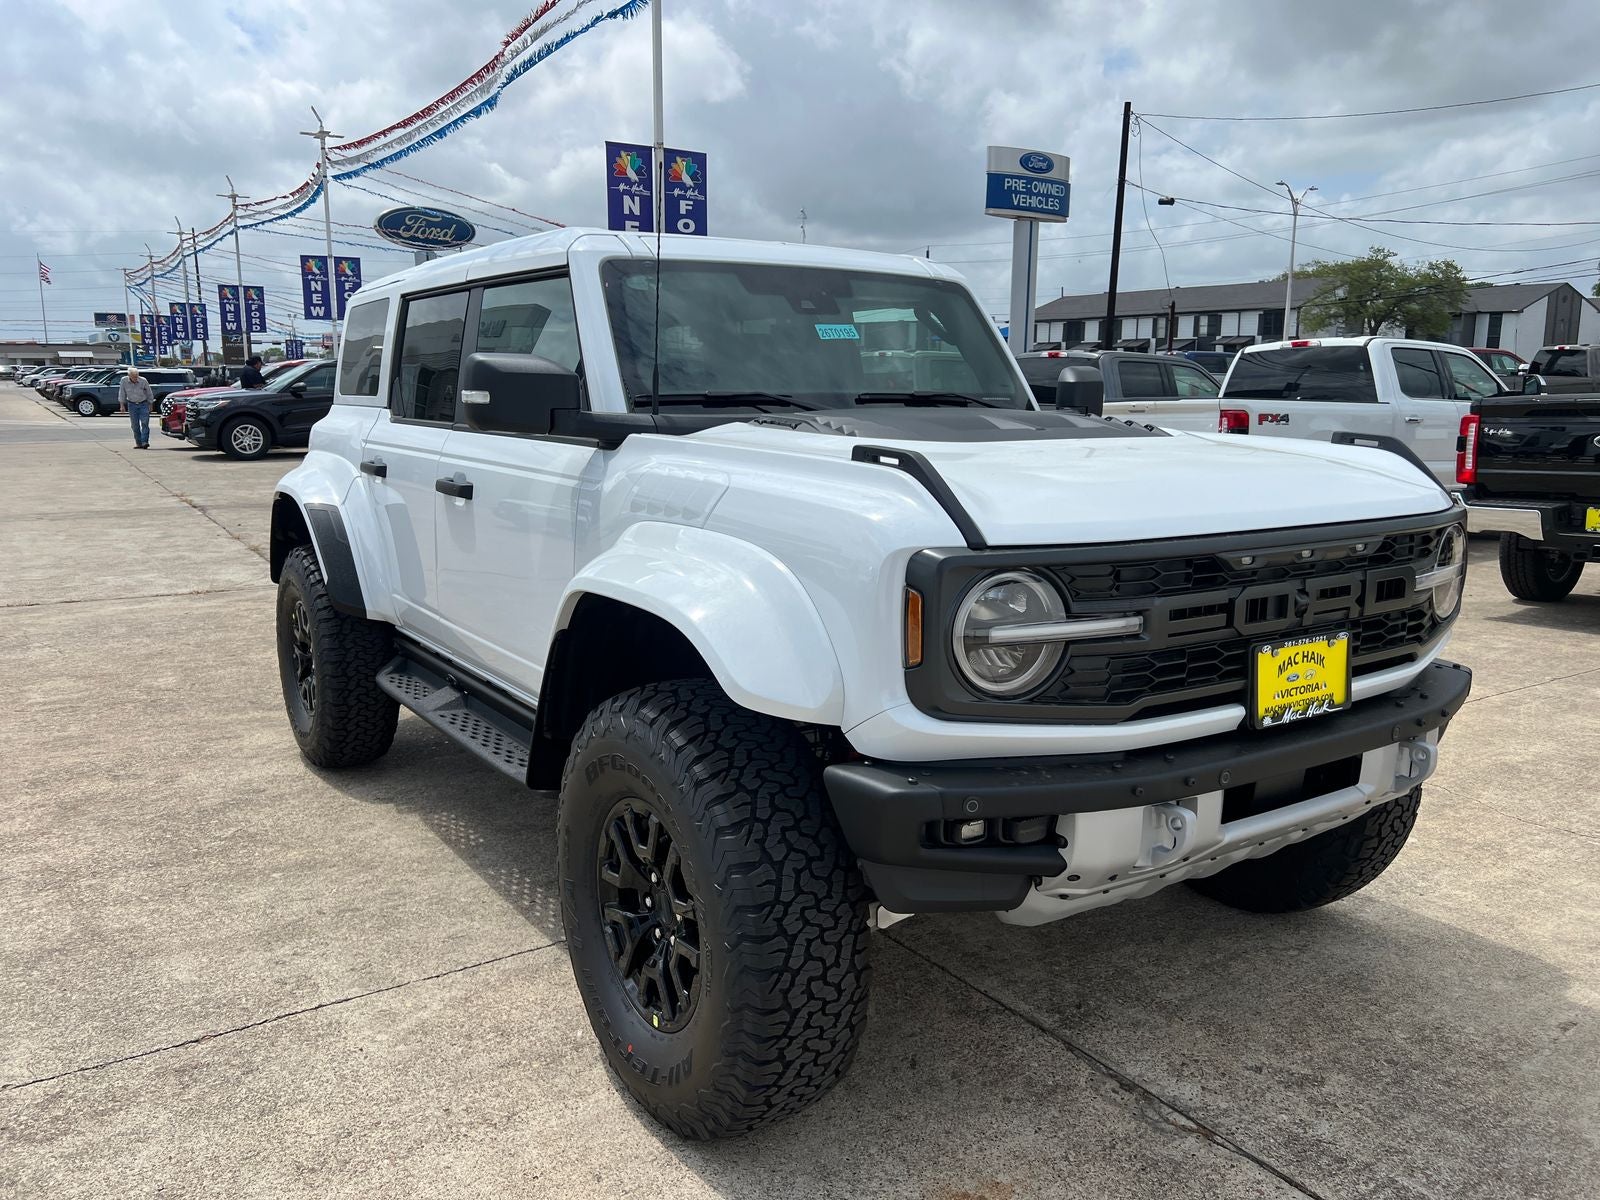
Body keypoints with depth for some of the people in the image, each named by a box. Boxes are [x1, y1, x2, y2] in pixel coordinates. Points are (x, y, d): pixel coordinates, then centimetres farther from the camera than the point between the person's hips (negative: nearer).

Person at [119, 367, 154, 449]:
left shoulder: (143, 381, -12)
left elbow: (149, 393, 0)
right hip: (132, 405, 2)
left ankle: (145, 442, -18)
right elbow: (122, 393, 4)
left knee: (144, 423, -13)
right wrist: (122, 405, 6)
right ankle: (139, 443, 8)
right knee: (135, 425, 2)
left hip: (143, 404, -2)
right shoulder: (124, 381, -8)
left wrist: (150, 405, 5)